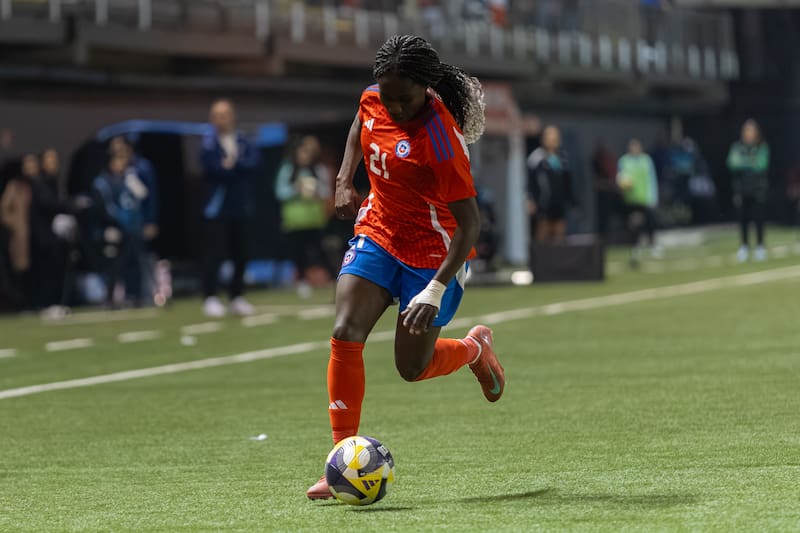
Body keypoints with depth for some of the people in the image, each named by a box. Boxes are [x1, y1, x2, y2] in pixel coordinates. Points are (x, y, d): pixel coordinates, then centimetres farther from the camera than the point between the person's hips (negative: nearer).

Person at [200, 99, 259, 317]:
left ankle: (237, 297, 15)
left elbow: (253, 161, -5)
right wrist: (240, 168, -7)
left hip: (240, 208, 5)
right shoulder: (209, 143, -3)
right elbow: (213, 168, -16)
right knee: (214, 253, -8)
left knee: (240, 254, 6)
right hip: (218, 208, -5)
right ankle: (210, 299, -5)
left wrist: (232, 164, -17)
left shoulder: (243, 142, 11)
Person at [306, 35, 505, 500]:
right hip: (378, 231, 6)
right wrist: (345, 180, 8)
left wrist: (435, 291, -33)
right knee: (345, 336, -13)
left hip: (434, 252, -5)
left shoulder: (440, 138, -29)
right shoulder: (374, 100, -9)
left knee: (412, 368, 3)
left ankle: (476, 348, 37)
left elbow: (469, 223, -28)